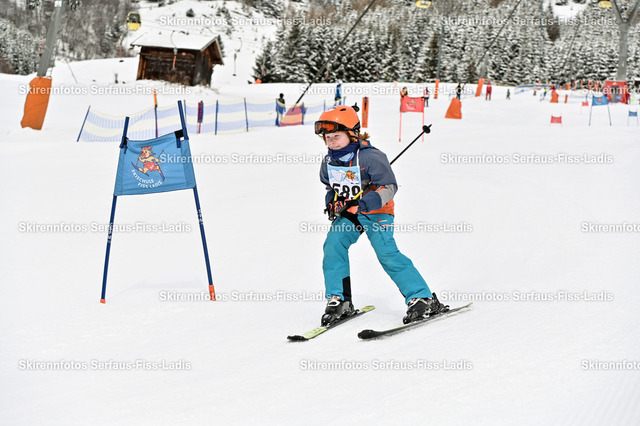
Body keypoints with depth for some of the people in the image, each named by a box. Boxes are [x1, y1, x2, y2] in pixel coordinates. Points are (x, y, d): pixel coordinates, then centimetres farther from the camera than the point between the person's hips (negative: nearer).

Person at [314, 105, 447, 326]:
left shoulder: (370, 157, -19)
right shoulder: (329, 161, 2)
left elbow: (389, 187, -20)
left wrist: (363, 203, -33)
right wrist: (332, 203, 0)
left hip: (376, 212, -6)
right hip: (347, 214, 6)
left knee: (387, 253, -18)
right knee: (333, 246, -16)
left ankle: (423, 299, -10)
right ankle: (338, 301, -6)